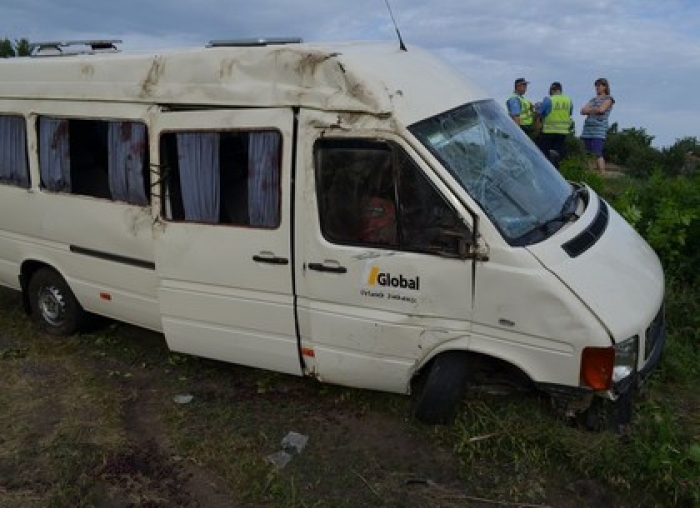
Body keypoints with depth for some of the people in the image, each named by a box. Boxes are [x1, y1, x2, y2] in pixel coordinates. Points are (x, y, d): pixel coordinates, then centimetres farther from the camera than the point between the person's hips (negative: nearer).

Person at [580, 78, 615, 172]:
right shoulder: (593, 99, 24)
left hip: (599, 130, -6)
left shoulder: (608, 99, 7)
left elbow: (601, 110, -10)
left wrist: (589, 109, 5)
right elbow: (582, 111, 11)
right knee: (589, 154, 1)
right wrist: (595, 110, -2)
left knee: (598, 154, -15)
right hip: (588, 129, 6)